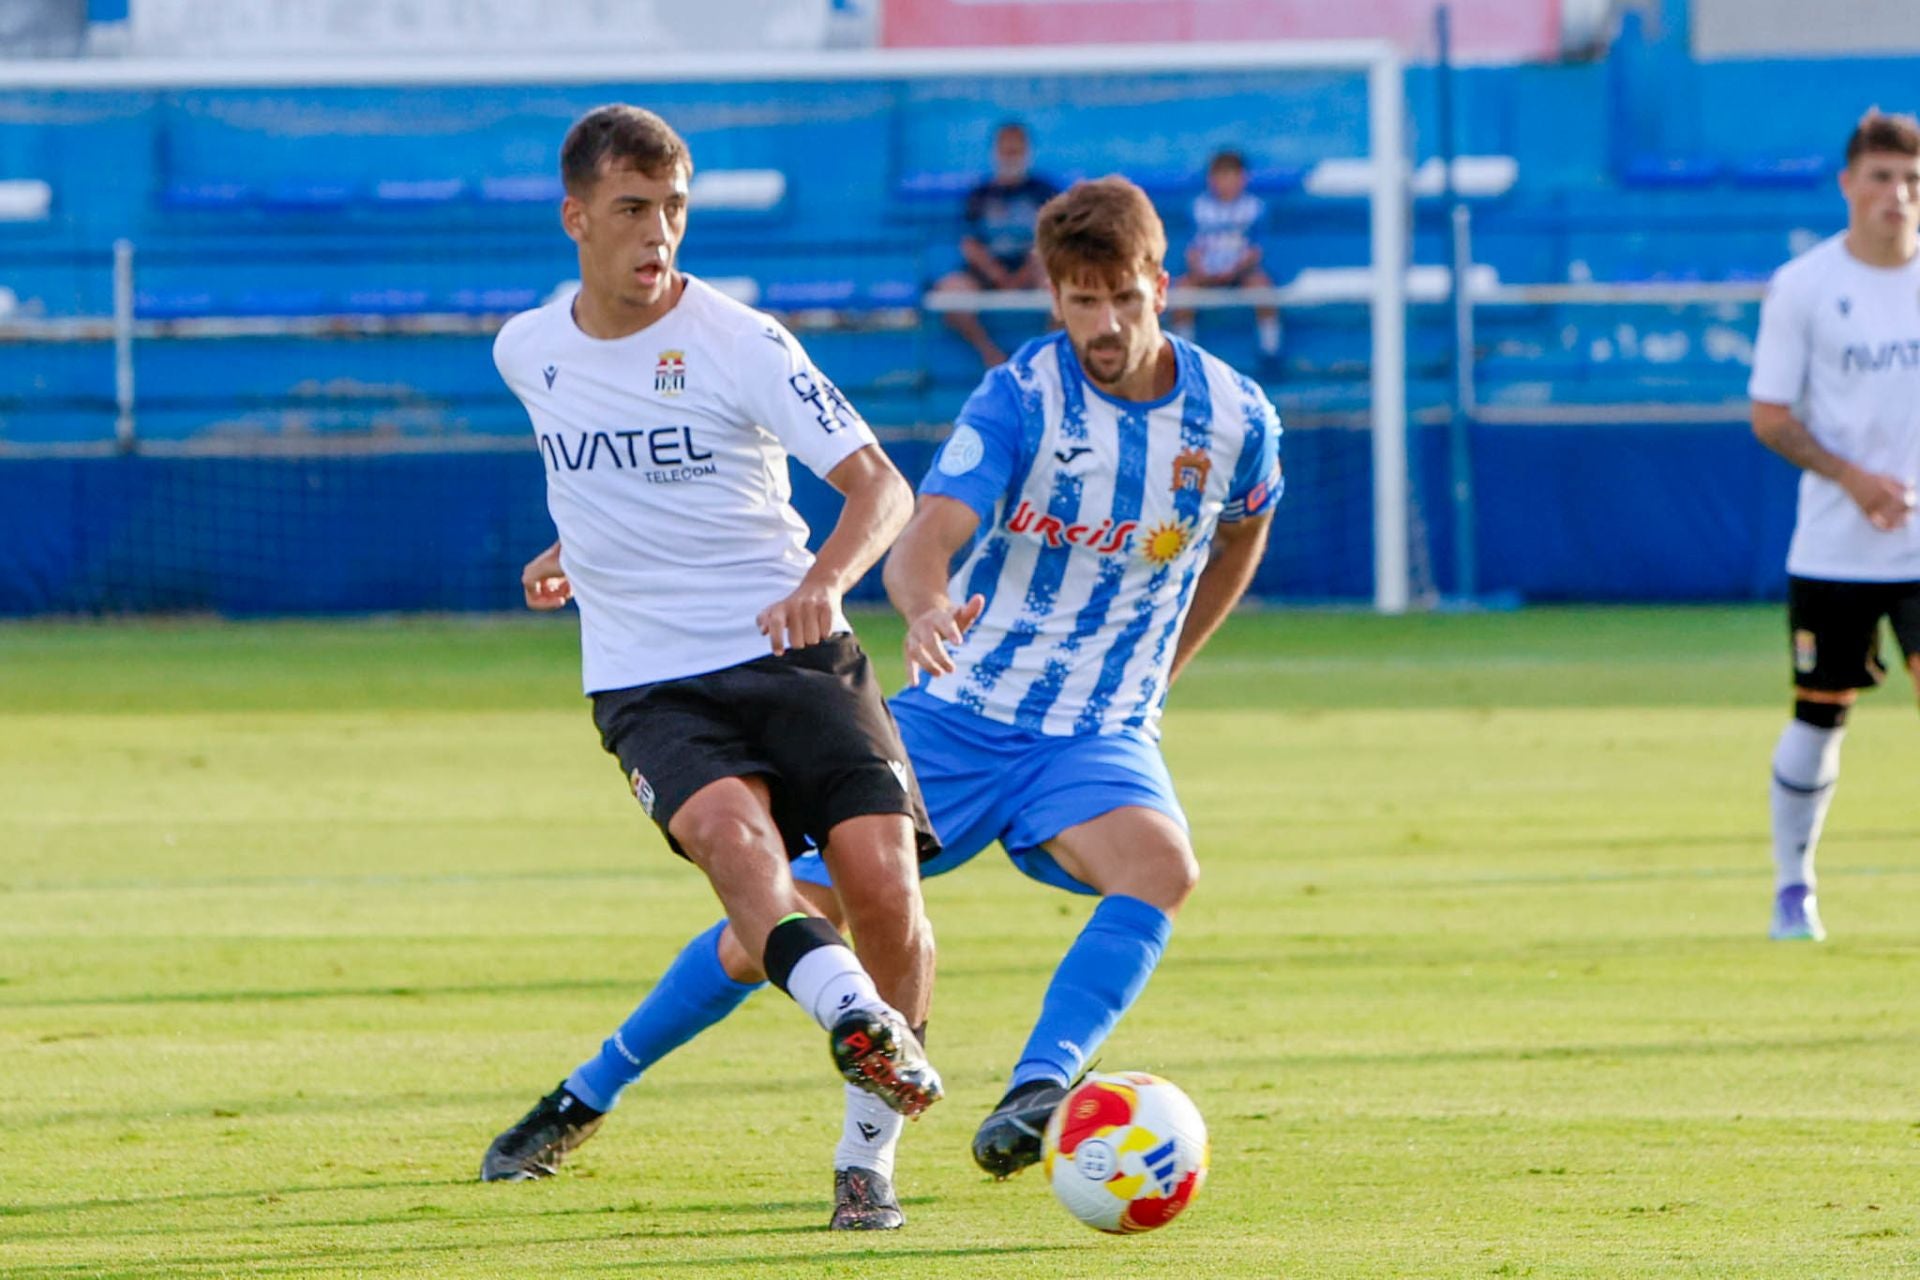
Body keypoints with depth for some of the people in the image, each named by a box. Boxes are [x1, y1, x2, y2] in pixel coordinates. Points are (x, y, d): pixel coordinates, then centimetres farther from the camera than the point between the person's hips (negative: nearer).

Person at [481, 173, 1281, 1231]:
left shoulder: (1234, 418, -4)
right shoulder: (1023, 395, -13)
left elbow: (1241, 535, 21)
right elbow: (921, 543, -27)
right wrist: (925, 609, -50)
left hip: (1096, 742, 1)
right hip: (960, 712, -1)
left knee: (1162, 866, -34)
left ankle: (1035, 1092, -42)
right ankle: (589, 1092, 19)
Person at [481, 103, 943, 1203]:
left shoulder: (739, 342, -6)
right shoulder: (528, 354, 8)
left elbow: (882, 487, -12)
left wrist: (826, 579, -30)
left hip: (791, 655, -2)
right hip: (647, 686, 2)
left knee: (884, 883, -16)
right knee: (732, 829, -31)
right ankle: (851, 1016, -52)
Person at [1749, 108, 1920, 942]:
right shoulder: (1802, 286, -4)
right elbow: (1769, 416, -3)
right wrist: (1852, 476, -17)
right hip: (1832, 551, -1)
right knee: (1820, 717, 5)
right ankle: (1791, 889, 20)